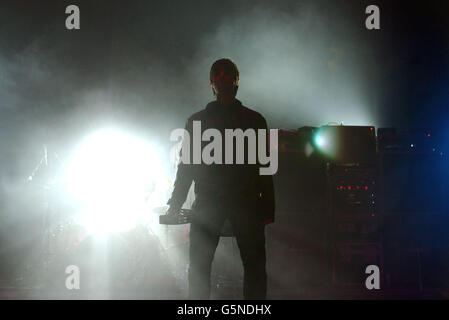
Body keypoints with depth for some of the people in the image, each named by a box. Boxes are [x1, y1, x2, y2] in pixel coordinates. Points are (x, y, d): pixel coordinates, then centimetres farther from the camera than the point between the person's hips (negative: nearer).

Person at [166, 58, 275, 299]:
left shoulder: (254, 120, 13)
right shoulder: (197, 121, 15)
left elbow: (264, 165, 8)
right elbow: (186, 164, 12)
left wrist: (267, 206, -1)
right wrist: (176, 203, 3)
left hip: (246, 200, 0)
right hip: (207, 201, 1)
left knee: (254, 263, -3)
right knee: (199, 264, -3)